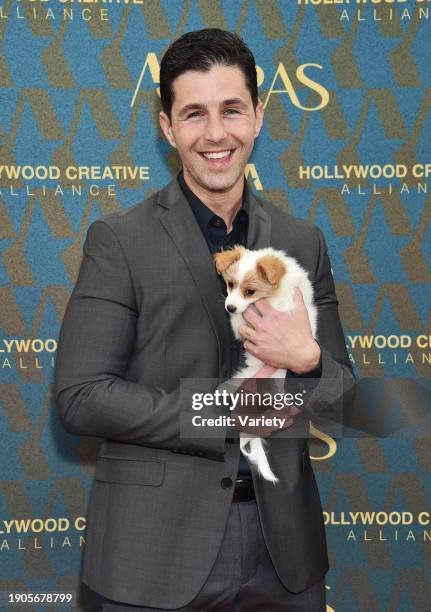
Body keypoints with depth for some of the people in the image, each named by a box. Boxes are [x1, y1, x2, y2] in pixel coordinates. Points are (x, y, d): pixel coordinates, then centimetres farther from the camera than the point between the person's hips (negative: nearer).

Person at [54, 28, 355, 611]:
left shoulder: (303, 243, 5)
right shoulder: (119, 240, -7)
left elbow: (344, 399, 8)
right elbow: (80, 398, -13)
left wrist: (307, 360, -15)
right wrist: (229, 409, -16)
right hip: (159, 552, -3)